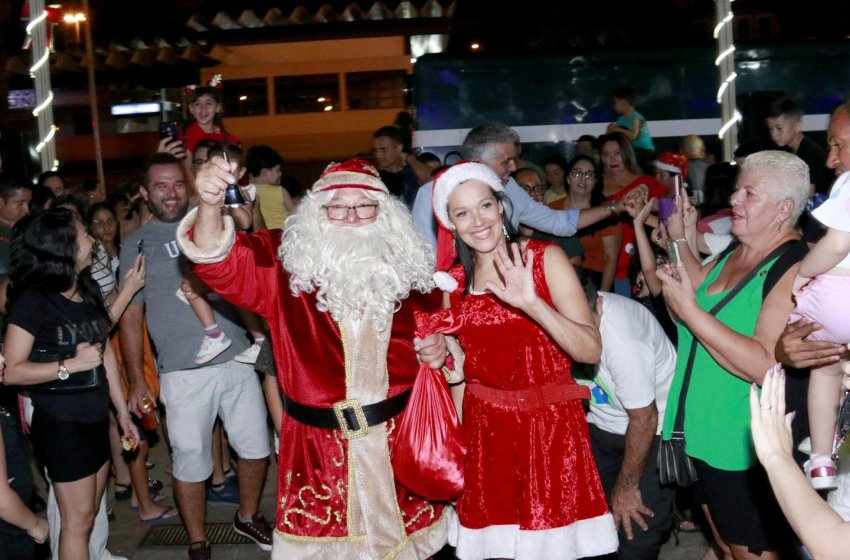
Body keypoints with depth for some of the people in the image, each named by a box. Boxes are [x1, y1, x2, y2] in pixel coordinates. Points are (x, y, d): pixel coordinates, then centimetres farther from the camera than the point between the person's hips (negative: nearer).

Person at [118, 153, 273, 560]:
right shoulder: (136, 244, 2)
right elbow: (130, 317, 1)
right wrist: (136, 380, -4)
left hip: (238, 361, 3)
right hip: (184, 374, -3)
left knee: (255, 448, 13)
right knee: (191, 462, 4)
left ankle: (248, 517, 37)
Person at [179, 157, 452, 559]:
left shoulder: (408, 265, -1)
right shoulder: (287, 264, -9)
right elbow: (220, 260, -25)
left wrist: (440, 346, -7)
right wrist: (211, 206, -44)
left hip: (401, 433, 2)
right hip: (319, 440, -2)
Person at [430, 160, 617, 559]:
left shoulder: (546, 258, -9)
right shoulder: (452, 279, 3)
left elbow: (591, 350, -19)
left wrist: (532, 304, -31)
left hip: (549, 426, -3)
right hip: (484, 431, 3)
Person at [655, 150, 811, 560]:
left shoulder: (795, 269, -21)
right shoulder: (732, 255, 8)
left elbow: (765, 366, -30)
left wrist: (689, 310, -29)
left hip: (749, 451, -8)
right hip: (703, 436, 8)